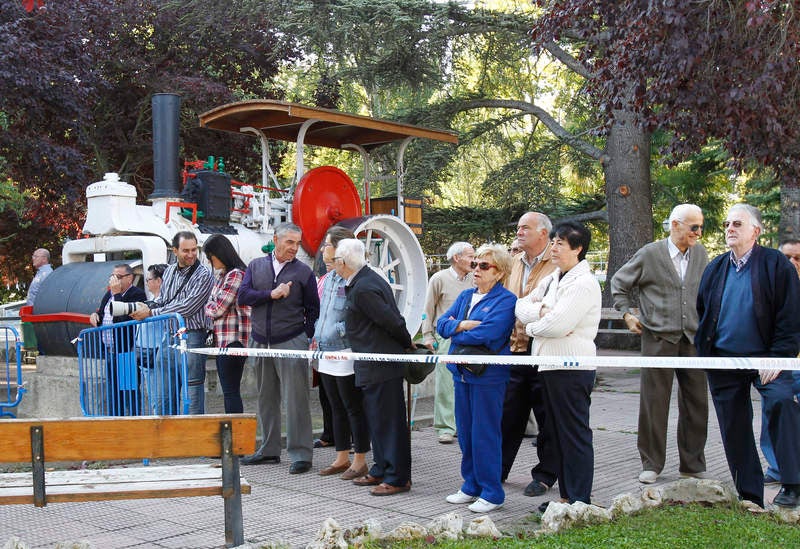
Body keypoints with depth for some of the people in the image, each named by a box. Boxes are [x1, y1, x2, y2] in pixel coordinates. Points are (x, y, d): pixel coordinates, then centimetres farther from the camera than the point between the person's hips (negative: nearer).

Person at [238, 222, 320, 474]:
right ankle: (269, 449, 22)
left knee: (295, 400, -5)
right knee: (266, 398, 11)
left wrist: (306, 338, -2)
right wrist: (271, 294, -13)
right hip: (260, 342, 4)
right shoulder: (256, 266, 10)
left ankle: (300, 454, 0)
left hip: (291, 343, -3)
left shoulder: (304, 272, 3)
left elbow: (313, 309, 6)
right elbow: (243, 296, -2)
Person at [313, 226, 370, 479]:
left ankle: (360, 461, 12)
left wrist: (338, 331, -17)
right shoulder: (329, 278, 13)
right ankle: (342, 458, 26)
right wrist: (317, 334, 12)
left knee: (354, 409, 2)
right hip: (327, 354, 9)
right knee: (337, 408, 16)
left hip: (347, 354, -9)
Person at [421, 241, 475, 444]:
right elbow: (428, 310, 1)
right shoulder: (439, 279, -1)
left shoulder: (473, 279, 9)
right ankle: (446, 427, 1)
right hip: (446, 338, -4)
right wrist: (427, 336, -2)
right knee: (445, 383, -4)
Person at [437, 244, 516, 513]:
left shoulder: (506, 300, -8)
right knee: (465, 433, 13)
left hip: (488, 376, -7)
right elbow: (442, 323, 6)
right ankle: (471, 486, 25)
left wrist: (454, 330, -5)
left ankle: (492, 493, 9)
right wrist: (462, 325, -15)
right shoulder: (465, 296, 15)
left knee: (484, 435, -2)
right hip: (462, 372, 7)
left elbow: (487, 334, -20)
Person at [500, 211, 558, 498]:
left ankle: (545, 476, 19)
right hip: (515, 350, 6)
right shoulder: (514, 263, 13)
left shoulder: (558, 264, -9)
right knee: (508, 414, 14)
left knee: (547, 417, 7)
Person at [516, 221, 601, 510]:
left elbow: (558, 324, -22)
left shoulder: (584, 283, -13)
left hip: (572, 367, -9)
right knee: (557, 432, 15)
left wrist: (532, 326, -4)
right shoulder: (552, 279, 16)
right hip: (550, 365, 9)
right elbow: (521, 306, 9)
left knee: (575, 433, -1)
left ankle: (580, 500, 7)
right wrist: (541, 310, -11)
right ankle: (566, 495, 25)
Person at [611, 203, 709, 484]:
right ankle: (651, 464, 13)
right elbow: (619, 282, 7)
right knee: (653, 402, 2)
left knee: (696, 403, 7)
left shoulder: (700, 253, 8)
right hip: (658, 338, -4)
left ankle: (692, 464, 20)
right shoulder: (649, 254, -4)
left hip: (693, 339, 4)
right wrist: (627, 314, 0)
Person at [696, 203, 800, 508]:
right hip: (722, 361, 4)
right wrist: (704, 352, 9)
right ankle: (749, 495, 20)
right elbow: (701, 312, 16)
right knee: (733, 428, 7)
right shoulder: (715, 268, 10)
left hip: (764, 358, -4)